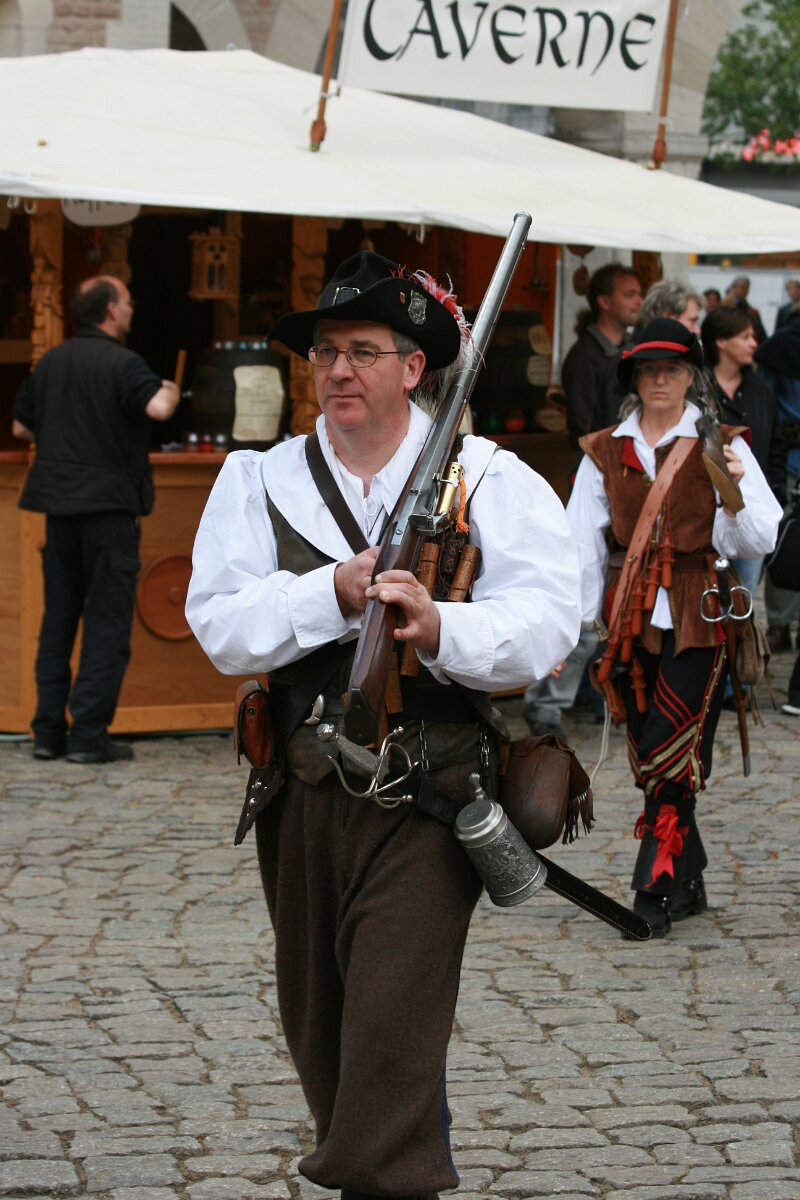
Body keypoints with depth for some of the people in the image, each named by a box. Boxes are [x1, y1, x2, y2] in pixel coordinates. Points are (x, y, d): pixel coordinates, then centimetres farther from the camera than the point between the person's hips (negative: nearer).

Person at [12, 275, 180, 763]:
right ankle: (89, 734, -5)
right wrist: (171, 392, -5)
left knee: (58, 618, 11)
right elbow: (158, 408, -26)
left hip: (60, 503, 6)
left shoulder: (50, 363, 10)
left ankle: (49, 731, 9)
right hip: (109, 503, -6)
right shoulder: (121, 364, -11)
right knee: (108, 622, -1)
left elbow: (21, 427, 17)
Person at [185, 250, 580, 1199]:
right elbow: (221, 626, -7)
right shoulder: (259, 480, 6)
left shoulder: (488, 480, -1)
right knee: (319, 1033, 17)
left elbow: (547, 623, -14)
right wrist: (334, 594, -21)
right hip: (303, 795, 4)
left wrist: (441, 629, -31)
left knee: (392, 1039, -12)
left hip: (426, 800, -4)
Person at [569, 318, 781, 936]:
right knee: (649, 756, 5)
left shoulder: (721, 446, 3)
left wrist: (735, 490, -24)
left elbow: (759, 539, -5)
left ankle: (654, 893, -9)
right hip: (631, 618, 4)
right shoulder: (604, 452, 11)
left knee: (673, 753, -11)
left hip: (697, 618, -3)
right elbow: (583, 549, 12)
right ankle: (689, 880, 19)